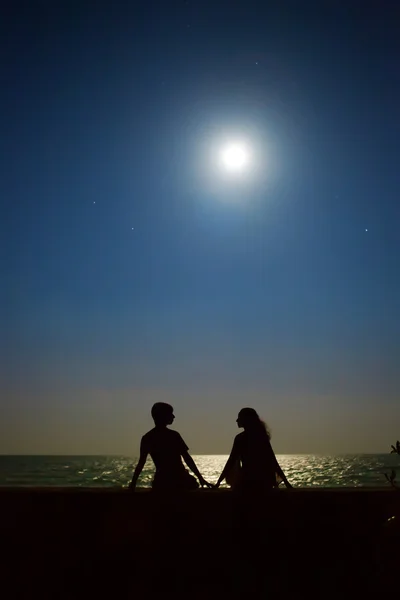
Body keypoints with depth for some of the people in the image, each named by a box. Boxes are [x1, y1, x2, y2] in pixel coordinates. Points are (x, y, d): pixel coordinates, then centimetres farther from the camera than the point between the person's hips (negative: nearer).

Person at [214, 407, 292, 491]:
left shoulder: (240, 438, -7)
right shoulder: (262, 436, 9)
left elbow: (231, 461, -10)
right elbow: (272, 460, 8)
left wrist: (218, 482, -7)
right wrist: (285, 481, 12)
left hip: (248, 481, -6)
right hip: (264, 481, 6)